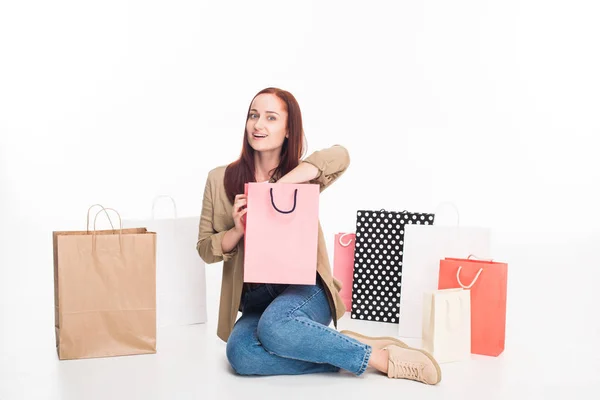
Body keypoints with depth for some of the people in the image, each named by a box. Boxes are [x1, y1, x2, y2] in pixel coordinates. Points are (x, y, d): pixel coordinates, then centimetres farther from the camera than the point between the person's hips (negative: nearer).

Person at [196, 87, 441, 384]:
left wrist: (274, 188, -27)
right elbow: (205, 249, 6)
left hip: (303, 288, -2)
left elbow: (339, 155, -21)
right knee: (240, 354, -30)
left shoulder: (303, 177, 2)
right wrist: (237, 231, -15)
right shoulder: (219, 180, 4)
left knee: (274, 326, -36)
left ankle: (380, 357, -17)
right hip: (255, 298, 2)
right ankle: (356, 351, -17)